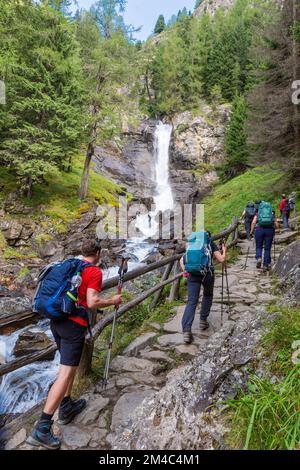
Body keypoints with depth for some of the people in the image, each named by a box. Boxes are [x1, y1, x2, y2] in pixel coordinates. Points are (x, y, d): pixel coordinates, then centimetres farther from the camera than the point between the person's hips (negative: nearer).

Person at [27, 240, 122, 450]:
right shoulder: (95, 271, -9)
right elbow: (92, 303, -17)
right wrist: (112, 301, -1)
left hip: (56, 320, 8)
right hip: (74, 324, -8)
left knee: (70, 364, 23)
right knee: (66, 373, -4)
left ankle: (66, 407, 32)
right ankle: (42, 429, -3)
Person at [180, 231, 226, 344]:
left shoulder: (191, 244, 24)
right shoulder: (211, 244, 14)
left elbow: (182, 260, 17)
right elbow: (221, 259, 11)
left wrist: (185, 271, 17)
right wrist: (224, 251, 28)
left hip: (192, 273, 2)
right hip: (207, 272, -2)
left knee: (191, 301, -2)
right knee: (208, 295, 26)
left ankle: (186, 330, -15)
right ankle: (203, 320, 24)